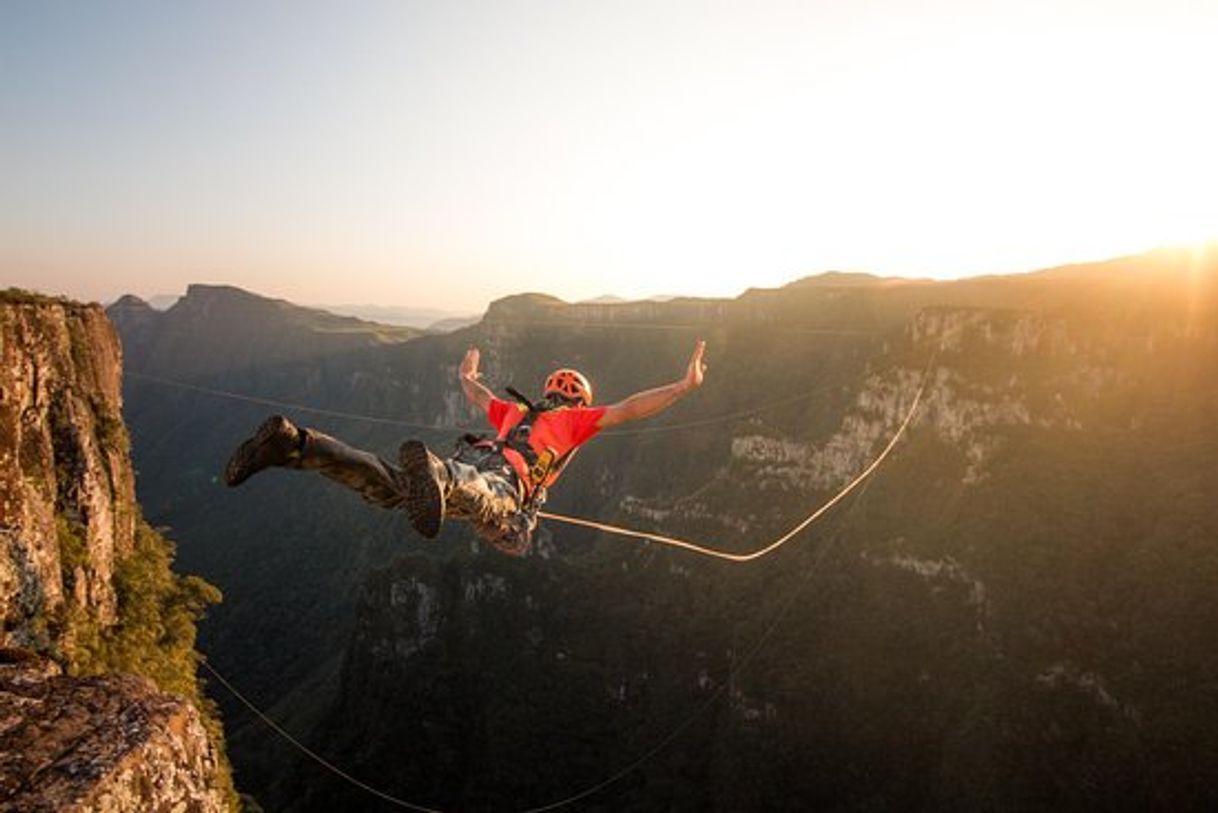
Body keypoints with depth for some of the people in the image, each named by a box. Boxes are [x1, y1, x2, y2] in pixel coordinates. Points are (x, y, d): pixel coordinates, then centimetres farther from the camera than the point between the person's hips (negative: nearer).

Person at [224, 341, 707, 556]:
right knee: (480, 498, -41)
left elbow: (479, 397, 58)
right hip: (505, 479, -6)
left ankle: (293, 443, -29)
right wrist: (683, 387, 22)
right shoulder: (572, 419, 27)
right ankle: (432, 476, -76)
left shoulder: (517, 411, 42)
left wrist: (466, 375, 81)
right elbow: (627, 410, 18)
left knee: (387, 487, -11)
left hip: (472, 458, 6)